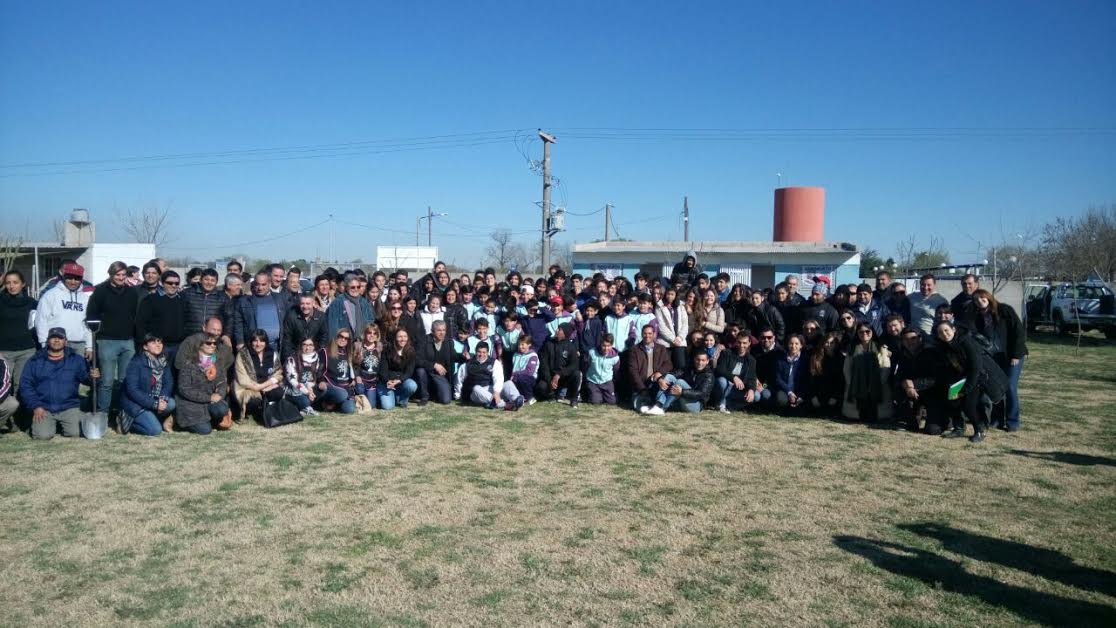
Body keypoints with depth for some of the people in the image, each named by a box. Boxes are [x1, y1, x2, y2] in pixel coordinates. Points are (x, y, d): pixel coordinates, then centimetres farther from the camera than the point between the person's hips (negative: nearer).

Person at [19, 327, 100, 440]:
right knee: (43, 435, -19)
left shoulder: (76, 360, 7)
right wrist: (36, 406, -6)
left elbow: (85, 377, 0)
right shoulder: (35, 362, 7)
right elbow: (25, 385, 5)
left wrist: (92, 377, -27)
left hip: (69, 408, 0)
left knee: (75, 433, -19)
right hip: (43, 408, 0)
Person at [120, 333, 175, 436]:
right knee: (156, 430, -21)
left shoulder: (164, 362, 1)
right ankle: (129, 422, 3)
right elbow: (132, 390, -22)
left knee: (171, 404, -23)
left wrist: (163, 398, -24)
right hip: (134, 403, -6)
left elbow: (169, 382, -2)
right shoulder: (136, 362, -17)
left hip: (154, 400, 6)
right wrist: (154, 404, -27)